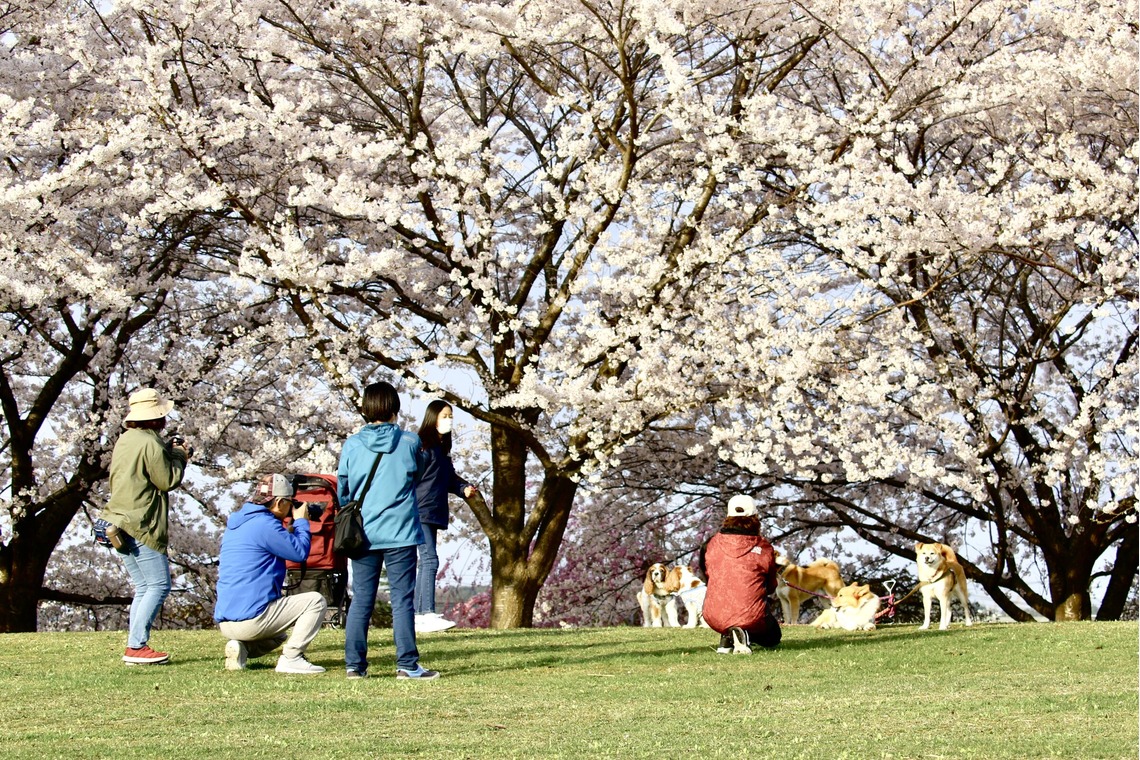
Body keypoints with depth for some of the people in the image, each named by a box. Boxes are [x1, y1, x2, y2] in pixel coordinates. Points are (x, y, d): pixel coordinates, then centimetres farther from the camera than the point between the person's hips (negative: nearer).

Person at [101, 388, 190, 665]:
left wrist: (169, 452, 15)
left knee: (143, 588, 13)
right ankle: (136, 647, -12)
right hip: (140, 526, -10)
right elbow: (167, 481, -12)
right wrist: (179, 457, 3)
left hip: (121, 524, 10)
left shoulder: (125, 440, 14)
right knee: (159, 585, -6)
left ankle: (135, 646, 9)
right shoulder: (150, 444, -15)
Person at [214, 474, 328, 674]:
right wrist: (301, 521, 7)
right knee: (316, 601, -2)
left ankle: (241, 648, 7)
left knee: (279, 636, 35)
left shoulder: (235, 524, 17)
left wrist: (296, 525, 23)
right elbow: (299, 552, -8)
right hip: (250, 618, -9)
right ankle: (291, 658, -10)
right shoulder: (265, 524, -13)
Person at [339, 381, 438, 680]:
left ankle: (354, 664, 7)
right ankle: (407, 664, -2)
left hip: (363, 534, 2)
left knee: (361, 600, 7)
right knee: (402, 599, 0)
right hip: (400, 533, -2)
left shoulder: (352, 445, 1)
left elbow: (342, 491, 9)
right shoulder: (410, 442, -2)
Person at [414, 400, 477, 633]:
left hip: (434, 513, 10)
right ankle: (428, 614, -22)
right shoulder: (422, 445, -10)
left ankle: (418, 615, 14)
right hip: (420, 511, -10)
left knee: (425, 562, 10)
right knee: (429, 559, -17)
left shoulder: (441, 448, 18)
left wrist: (463, 488, 2)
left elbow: (449, 478, 21)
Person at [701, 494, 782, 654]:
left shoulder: (713, 544, 3)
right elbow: (771, 587, 9)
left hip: (714, 618, 4)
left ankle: (727, 637, 12)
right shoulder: (763, 548, -2)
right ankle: (746, 634, -7)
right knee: (772, 637, 28)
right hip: (751, 616, -3)